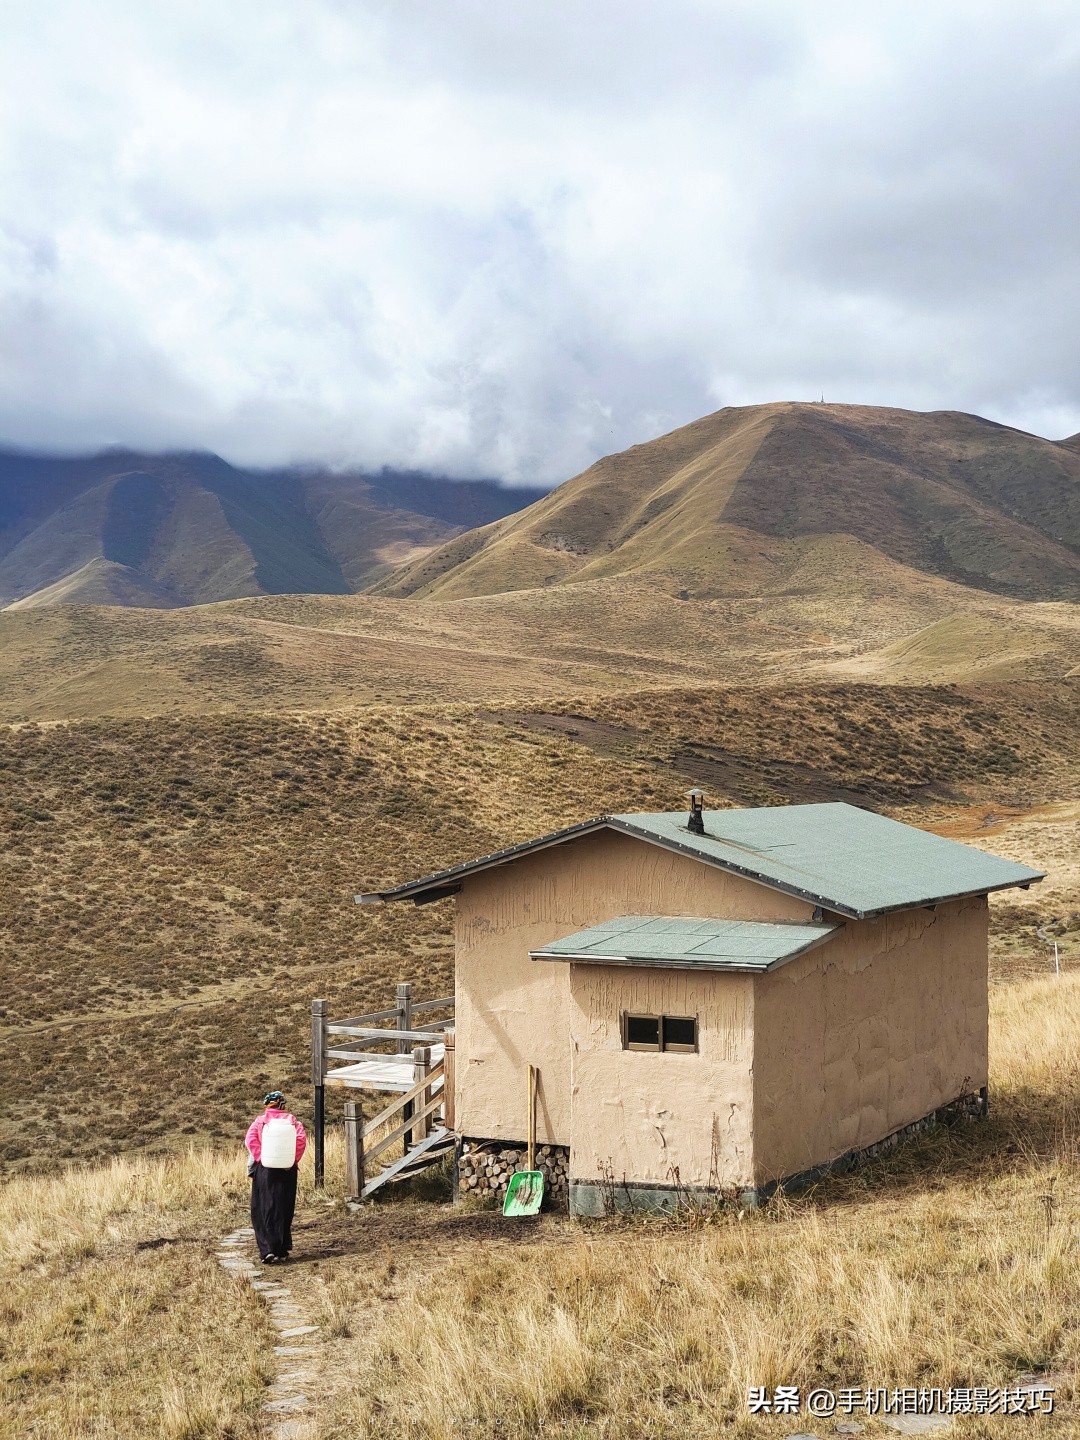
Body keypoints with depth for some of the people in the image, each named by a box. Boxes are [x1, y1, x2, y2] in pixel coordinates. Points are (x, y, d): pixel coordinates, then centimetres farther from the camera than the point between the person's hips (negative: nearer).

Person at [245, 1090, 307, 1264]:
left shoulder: (259, 1121, 1)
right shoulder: (291, 1120, 4)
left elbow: (250, 1140, -13)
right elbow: (301, 1139, -9)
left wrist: (259, 1158, -7)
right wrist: (294, 1159, -2)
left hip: (264, 1170, -2)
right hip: (287, 1170, 2)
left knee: (263, 1211, 3)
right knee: (284, 1211, 13)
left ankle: (268, 1251, -10)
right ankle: (283, 1251, 17)